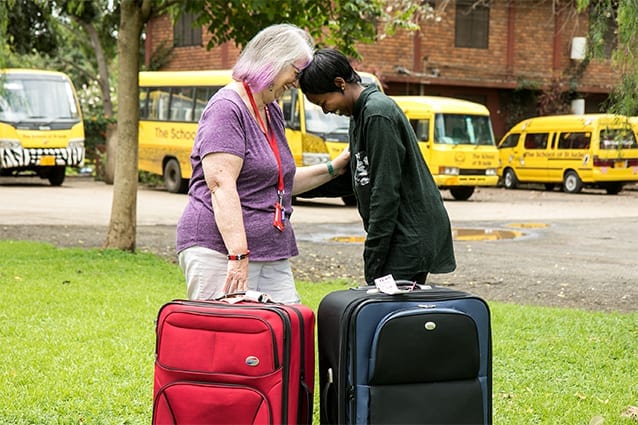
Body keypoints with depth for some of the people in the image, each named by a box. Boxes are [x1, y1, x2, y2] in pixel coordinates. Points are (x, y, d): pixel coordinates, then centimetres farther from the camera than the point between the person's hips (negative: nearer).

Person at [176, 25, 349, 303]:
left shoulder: (272, 112, 21)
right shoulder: (227, 108, -10)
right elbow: (222, 186, -20)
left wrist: (334, 168, 22)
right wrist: (238, 255, -27)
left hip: (272, 254, 9)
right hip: (219, 250, -9)